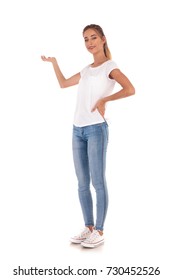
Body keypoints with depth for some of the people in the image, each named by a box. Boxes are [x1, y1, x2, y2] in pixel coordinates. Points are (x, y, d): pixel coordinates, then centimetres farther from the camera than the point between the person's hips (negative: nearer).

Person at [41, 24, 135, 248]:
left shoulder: (110, 66, 0)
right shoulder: (86, 70, 19)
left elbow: (130, 89, -15)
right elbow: (63, 84, 31)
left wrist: (104, 99, -14)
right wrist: (53, 62, 26)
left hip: (96, 129, -7)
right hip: (78, 130, 7)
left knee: (98, 181, -5)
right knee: (82, 183, 7)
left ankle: (99, 232, 2)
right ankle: (89, 228, 16)